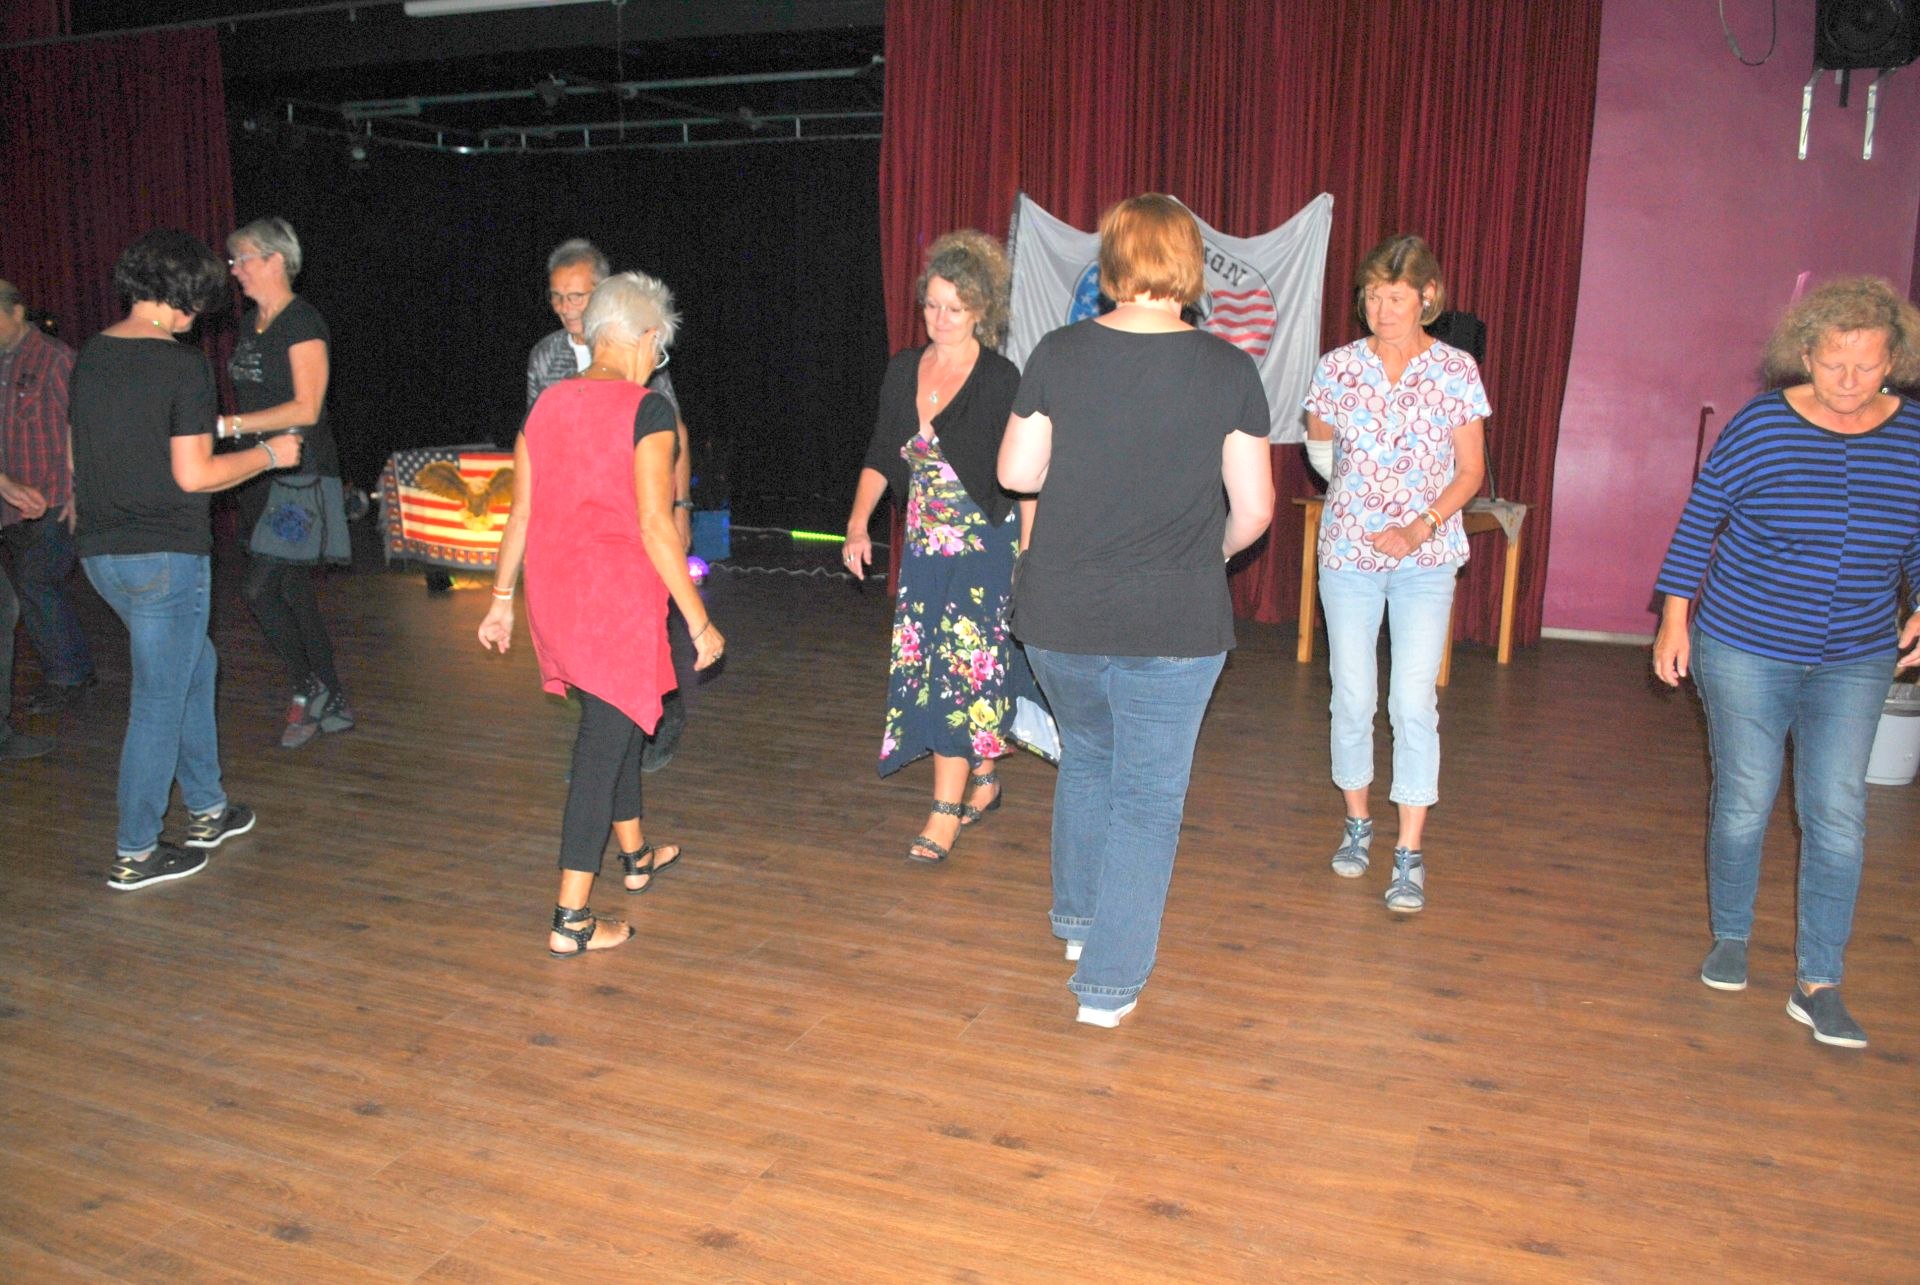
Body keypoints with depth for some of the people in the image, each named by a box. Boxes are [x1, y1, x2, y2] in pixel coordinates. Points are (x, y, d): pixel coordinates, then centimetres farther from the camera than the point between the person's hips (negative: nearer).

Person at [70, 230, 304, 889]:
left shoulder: (90, 357, 8)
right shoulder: (183, 365, -15)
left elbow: (79, 458, 14)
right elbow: (193, 475, -18)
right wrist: (269, 454, -4)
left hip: (101, 551, 8)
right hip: (165, 555, -8)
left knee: (194, 663, 23)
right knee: (159, 698, 2)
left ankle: (207, 809, 32)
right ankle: (135, 854, 10)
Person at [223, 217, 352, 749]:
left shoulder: (303, 323, -11)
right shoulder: (250, 323, 15)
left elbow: (306, 408, -18)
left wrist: (227, 424, -20)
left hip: (299, 472, -9)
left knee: (262, 588, -11)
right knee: (294, 591, 8)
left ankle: (308, 690, 7)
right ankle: (331, 705, 17)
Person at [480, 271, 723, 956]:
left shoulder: (546, 405, 7)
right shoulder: (647, 410, -12)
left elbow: (521, 514, 10)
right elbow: (655, 526, -17)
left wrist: (501, 599, 20)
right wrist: (700, 621, -11)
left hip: (554, 594, 7)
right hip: (618, 598, -7)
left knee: (614, 721, 24)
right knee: (605, 741, 0)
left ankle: (636, 855, 42)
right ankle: (571, 921, 5)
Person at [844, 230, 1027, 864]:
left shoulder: (1000, 380, -10)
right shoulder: (904, 369, 6)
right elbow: (881, 454, 11)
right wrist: (858, 522, 1)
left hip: (983, 546, -6)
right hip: (925, 545, 6)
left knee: (962, 667, -6)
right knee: (923, 664, 10)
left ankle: (946, 812, 1)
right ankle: (984, 781, 29)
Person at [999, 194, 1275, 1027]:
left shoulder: (1060, 355, -6)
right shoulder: (1229, 371, -7)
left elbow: (1015, 473, 2)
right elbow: (1254, 507, -3)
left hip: (1060, 615, 2)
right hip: (1174, 622, -2)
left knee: (1086, 759, 26)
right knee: (1148, 797, 9)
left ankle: (1078, 918, 41)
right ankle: (1109, 983, 15)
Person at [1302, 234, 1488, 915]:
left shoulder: (1456, 370, -3)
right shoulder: (1338, 367, 0)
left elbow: (1471, 470, -2)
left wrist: (1422, 526, -14)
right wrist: (1344, 484, 6)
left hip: (1426, 558, -1)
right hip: (1348, 552, 1)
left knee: (1414, 703, -7)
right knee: (1353, 698, 6)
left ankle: (1410, 855, 1)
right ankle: (1357, 823, 27)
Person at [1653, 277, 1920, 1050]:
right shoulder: (1762, 425, -9)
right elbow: (1700, 519, -3)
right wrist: (1674, 620, -4)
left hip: (1856, 660, 2)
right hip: (1746, 647, -2)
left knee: (1837, 815, -1)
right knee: (1744, 802, 6)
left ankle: (1818, 984, 8)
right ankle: (1730, 939, 28)